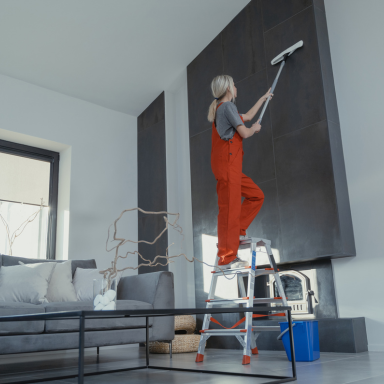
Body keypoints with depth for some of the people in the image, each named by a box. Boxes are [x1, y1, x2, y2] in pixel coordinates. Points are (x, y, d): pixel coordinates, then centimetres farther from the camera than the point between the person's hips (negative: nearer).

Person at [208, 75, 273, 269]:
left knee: (256, 196, 11)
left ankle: (235, 231, 7)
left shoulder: (220, 108, 25)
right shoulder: (227, 106, -5)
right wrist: (255, 129, 12)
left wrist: (262, 99, 48)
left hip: (231, 165, 10)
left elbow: (247, 116, 39)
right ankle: (226, 258, -10)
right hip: (227, 161, -10)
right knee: (230, 207, -11)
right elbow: (244, 133, -10)